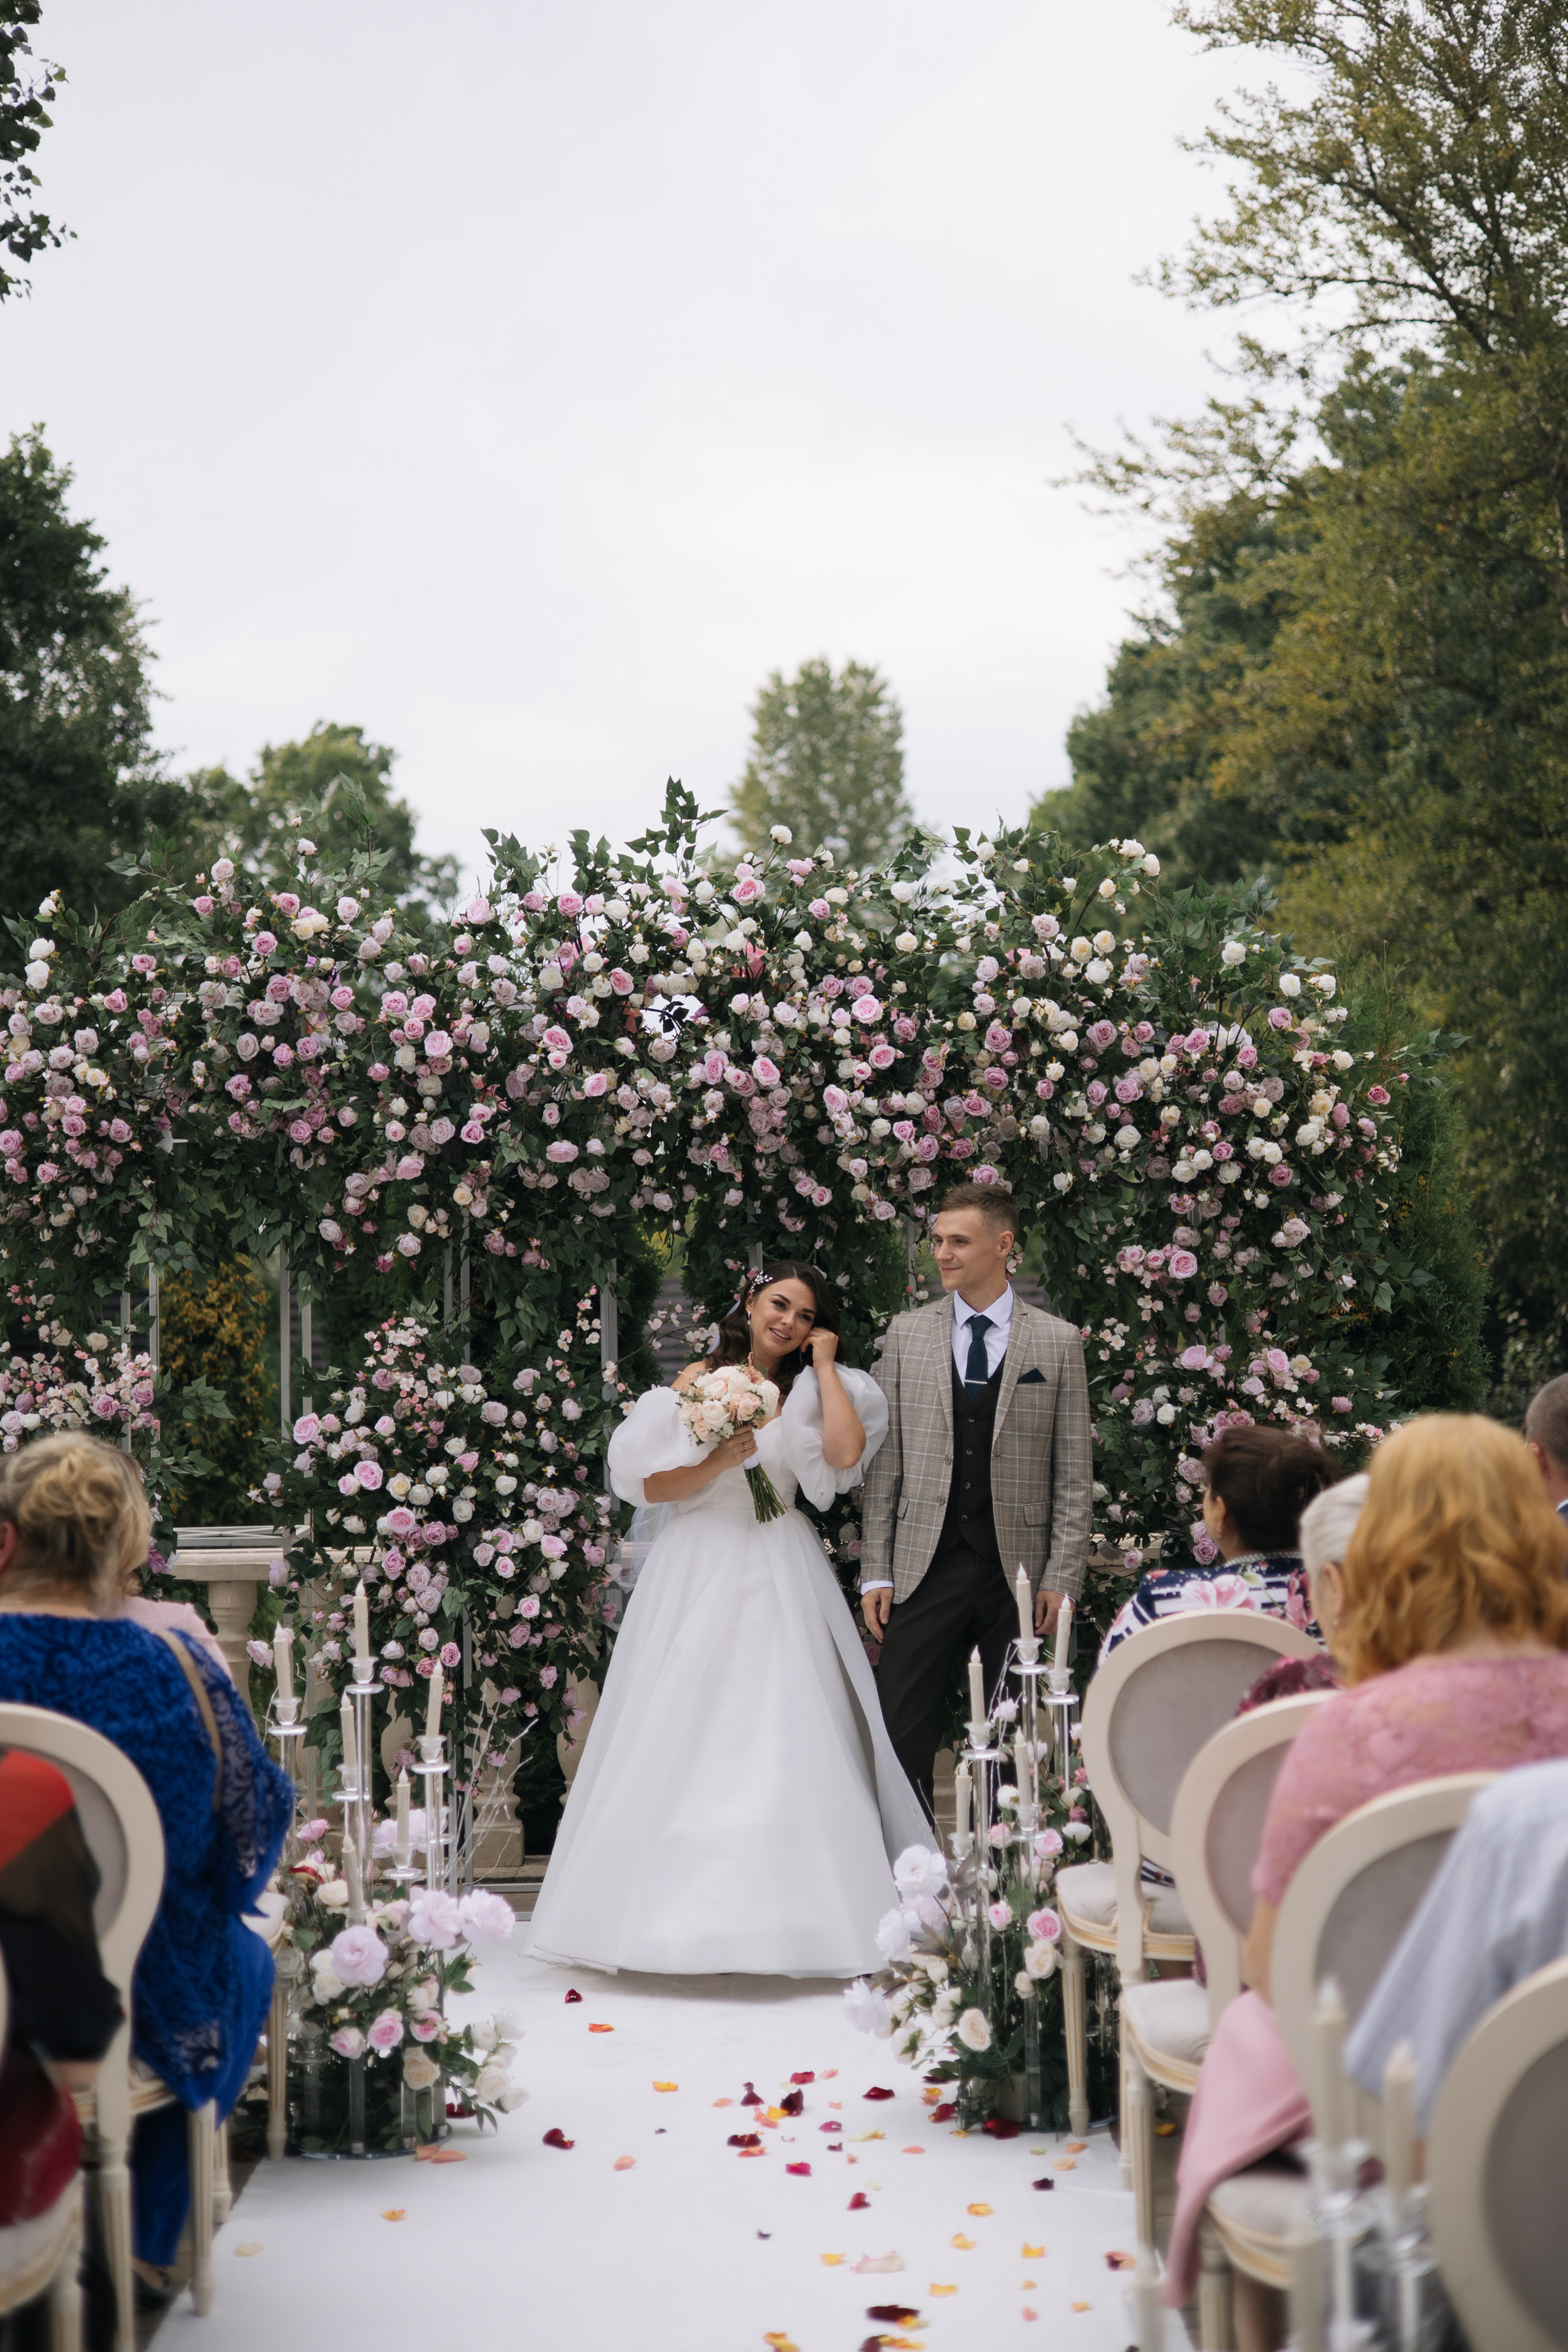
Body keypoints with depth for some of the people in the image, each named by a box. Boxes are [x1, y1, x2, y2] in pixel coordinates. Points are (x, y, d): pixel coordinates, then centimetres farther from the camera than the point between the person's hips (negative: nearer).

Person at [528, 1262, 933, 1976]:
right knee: (684, 1737, -3)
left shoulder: (809, 1390, 11)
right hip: (697, 1574, -1)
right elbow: (648, 1485, 0)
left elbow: (847, 1450, -10)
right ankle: (683, 1911, 3)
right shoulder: (695, 1383, 8)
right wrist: (718, 1464, -14)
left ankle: (788, 1917, -3)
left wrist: (824, 1366, 0)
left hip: (779, 1580, 1)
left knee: (786, 1740, -6)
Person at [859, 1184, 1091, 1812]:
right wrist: (876, 1572, 1)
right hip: (926, 1568, 1)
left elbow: (1073, 1471, 4)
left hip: (1018, 1571, -1)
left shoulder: (1057, 1342, 4)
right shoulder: (906, 1334, 8)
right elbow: (884, 1460, 7)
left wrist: (1062, 1575, -3)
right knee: (900, 1737, -4)